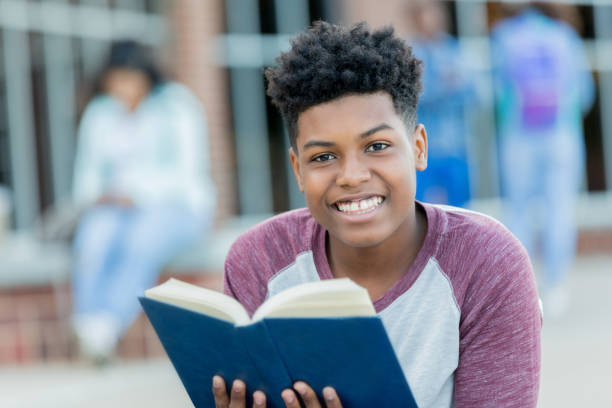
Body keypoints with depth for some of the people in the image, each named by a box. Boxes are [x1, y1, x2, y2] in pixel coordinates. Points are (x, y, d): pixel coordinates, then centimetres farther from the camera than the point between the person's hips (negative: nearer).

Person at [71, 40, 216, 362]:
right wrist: (95, 197, -9)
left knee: (141, 239, -37)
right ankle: (88, 324, -45)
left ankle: (107, 325, -47)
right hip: (116, 209, 3)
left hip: (175, 206, -3)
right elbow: (88, 173, 14)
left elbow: (187, 171, -9)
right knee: (94, 237, -32)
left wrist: (136, 194, -17)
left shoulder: (177, 106, -1)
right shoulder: (99, 115, 13)